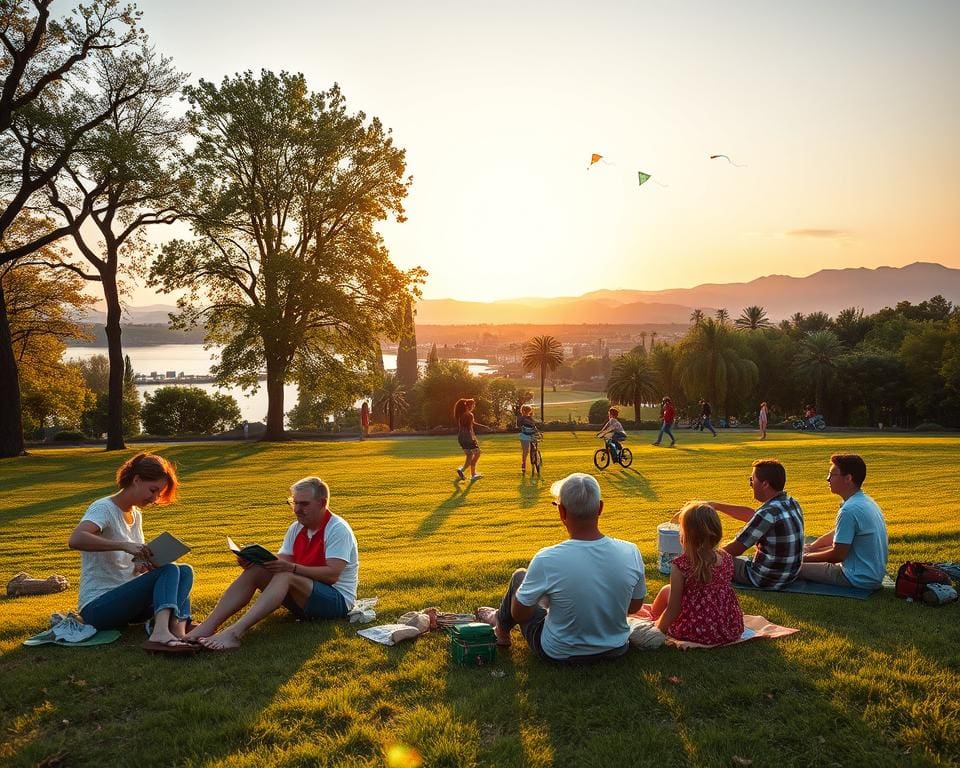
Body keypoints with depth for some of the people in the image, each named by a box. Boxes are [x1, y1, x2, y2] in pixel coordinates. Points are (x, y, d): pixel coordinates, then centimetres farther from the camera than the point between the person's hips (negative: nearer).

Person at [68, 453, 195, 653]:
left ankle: (179, 631, -31)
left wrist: (142, 564, -9)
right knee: (169, 570, -25)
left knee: (185, 571, -9)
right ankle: (161, 633, -46)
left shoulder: (136, 514, 14)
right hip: (98, 607, -8)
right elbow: (75, 540, -33)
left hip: (126, 600, 8)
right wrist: (124, 545, -39)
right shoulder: (104, 508, -12)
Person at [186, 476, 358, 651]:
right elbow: (281, 562, 1)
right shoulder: (296, 528, 11)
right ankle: (209, 625, -26)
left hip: (337, 601, -7)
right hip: (305, 598, 7)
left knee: (284, 576, -32)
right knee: (255, 571, -14)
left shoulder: (338, 529, -12)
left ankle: (235, 632, -45)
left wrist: (291, 567, -31)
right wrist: (254, 561, -18)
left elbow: (332, 574, -23)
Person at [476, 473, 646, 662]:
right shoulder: (631, 553, -21)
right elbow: (635, 606, -2)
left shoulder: (547, 560, -30)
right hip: (615, 650, 4)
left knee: (519, 576, 17)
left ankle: (501, 626, 45)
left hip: (559, 653, -3)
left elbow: (519, 614, -14)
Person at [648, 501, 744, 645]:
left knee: (667, 590, 18)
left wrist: (658, 630, 3)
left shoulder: (680, 566, -19)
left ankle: (652, 617, 44)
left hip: (698, 633, -5)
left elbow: (673, 610, -14)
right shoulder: (727, 559, -4)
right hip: (732, 631, 5)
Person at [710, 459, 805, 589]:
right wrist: (716, 505, 21)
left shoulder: (768, 512, -26)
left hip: (766, 580, -8)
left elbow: (735, 550, -20)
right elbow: (750, 515, 17)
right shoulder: (791, 503, 1)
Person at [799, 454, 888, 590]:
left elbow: (837, 555, -20)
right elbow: (837, 534, 19)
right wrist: (810, 547, 11)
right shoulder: (866, 501, 7)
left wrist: (806, 557, -6)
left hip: (859, 580, -10)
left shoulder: (850, 510, -25)